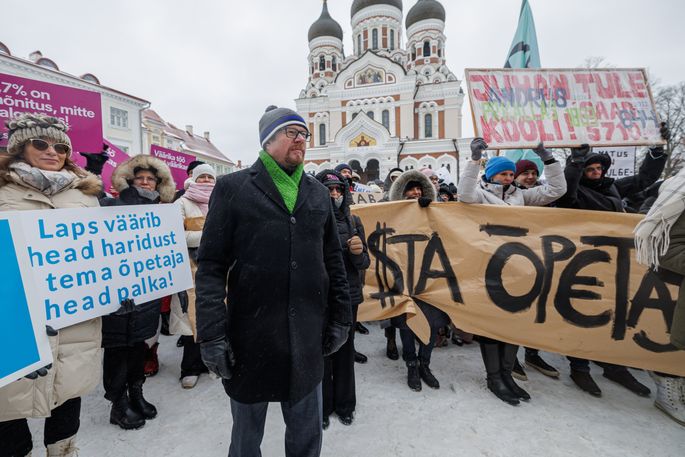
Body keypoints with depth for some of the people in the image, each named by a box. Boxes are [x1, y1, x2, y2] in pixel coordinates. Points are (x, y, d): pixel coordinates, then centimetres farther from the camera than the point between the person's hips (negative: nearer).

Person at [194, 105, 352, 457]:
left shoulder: (318, 193, 8)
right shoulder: (233, 188, -3)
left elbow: (333, 260, 9)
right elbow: (211, 267, -6)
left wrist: (340, 317, 7)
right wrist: (212, 334, -11)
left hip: (308, 335, 3)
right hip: (250, 335, -2)